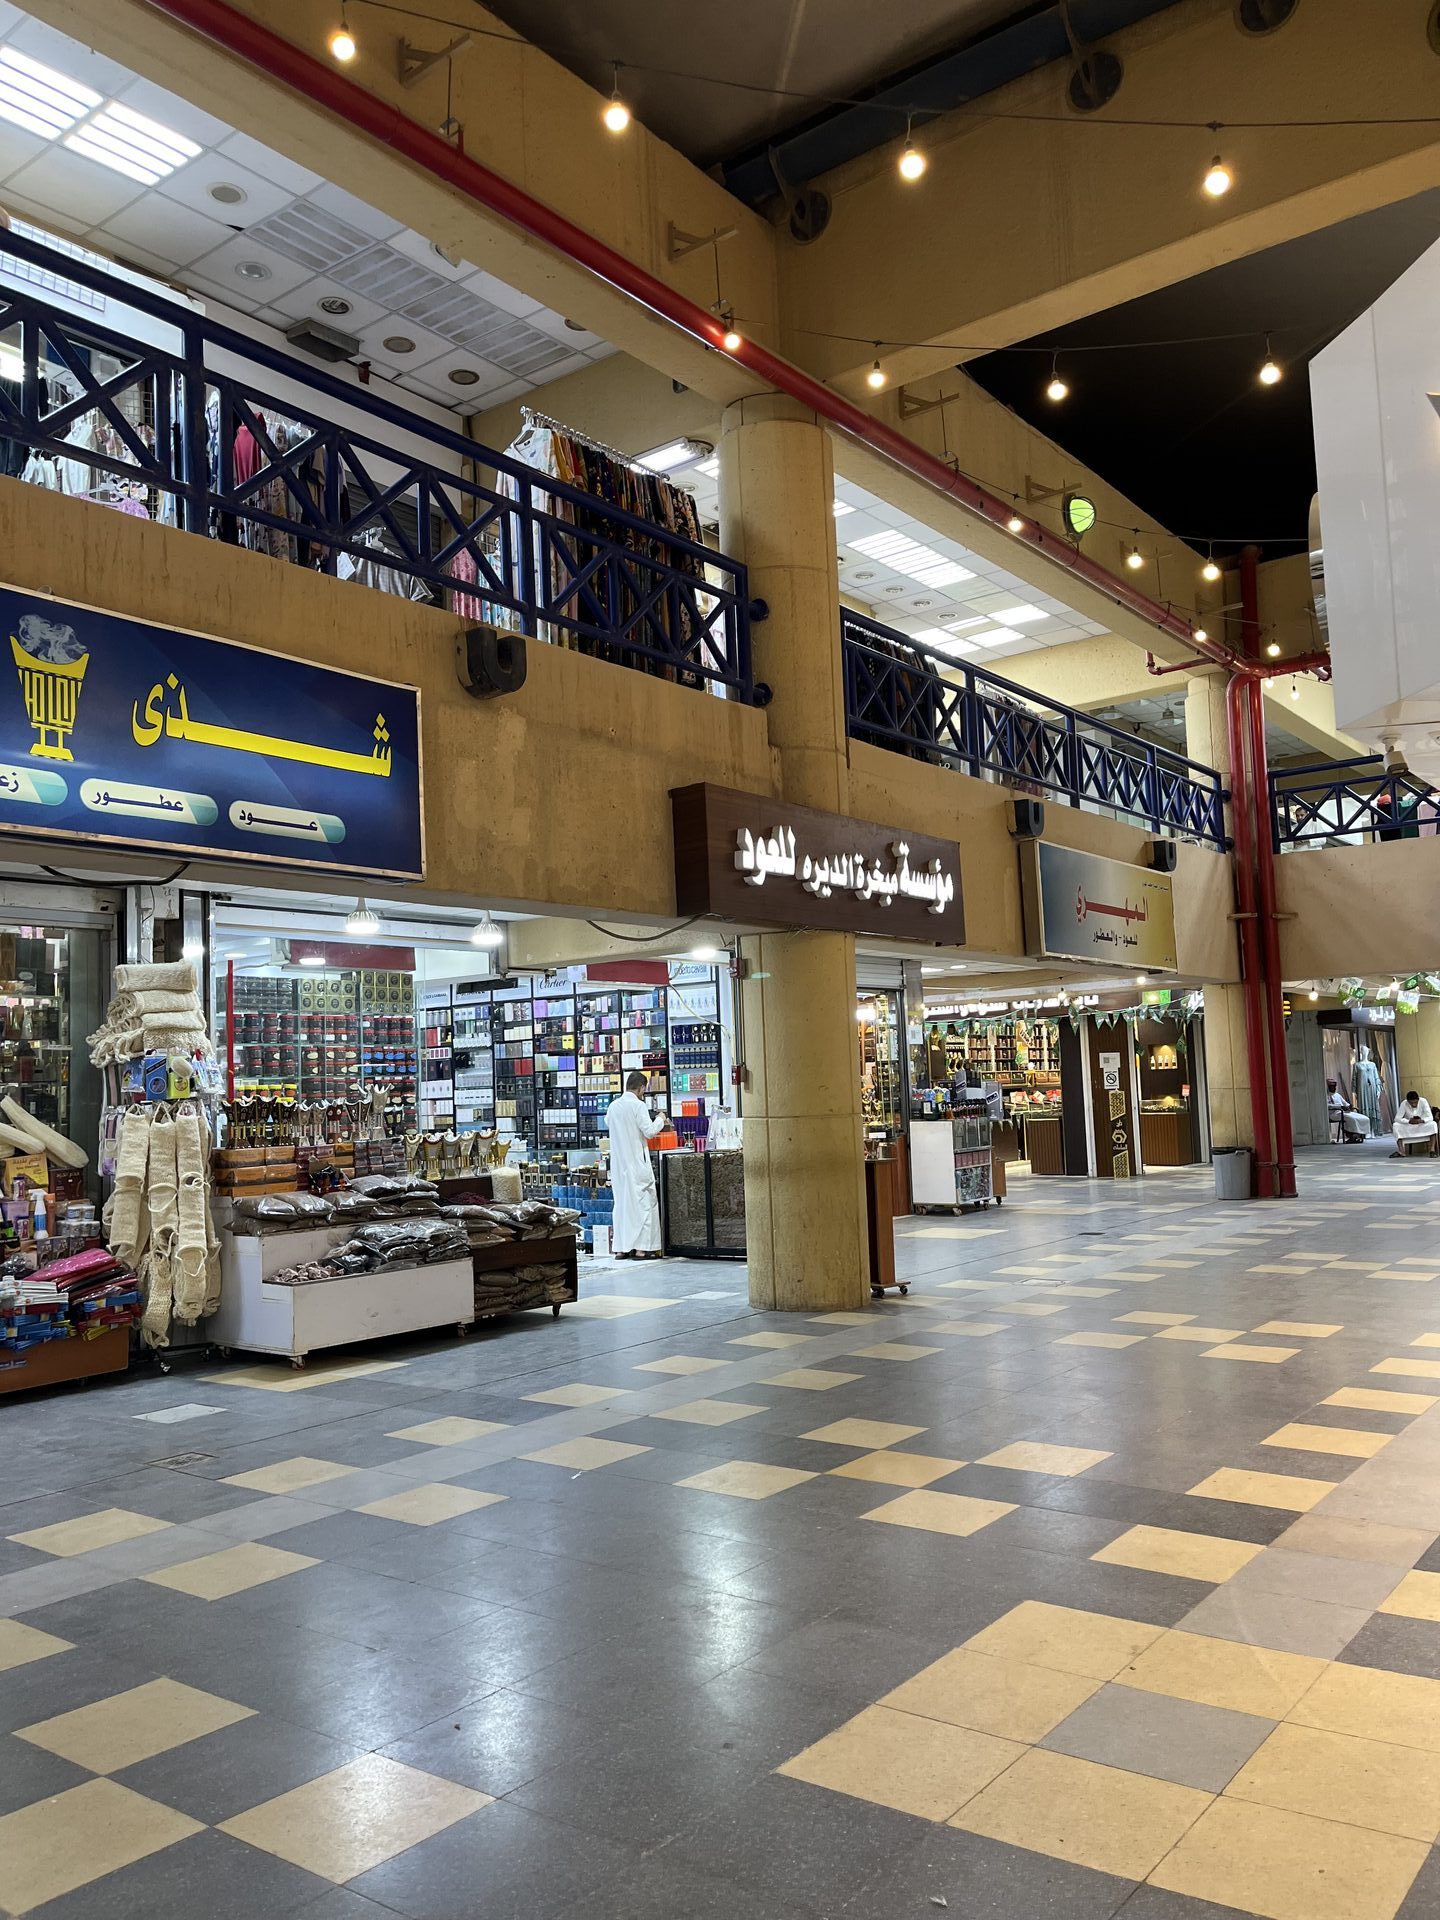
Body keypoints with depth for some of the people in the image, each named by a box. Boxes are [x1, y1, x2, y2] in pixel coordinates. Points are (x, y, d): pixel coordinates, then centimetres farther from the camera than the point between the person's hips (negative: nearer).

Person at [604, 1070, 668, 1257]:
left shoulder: (613, 1106, 7)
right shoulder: (638, 1105, -12)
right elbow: (649, 1131, -14)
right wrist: (660, 1120, 3)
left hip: (618, 1163, 7)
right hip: (637, 1162, -7)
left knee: (621, 1202, 11)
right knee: (643, 1201, 0)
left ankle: (620, 1248, 13)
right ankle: (641, 1248, -4)